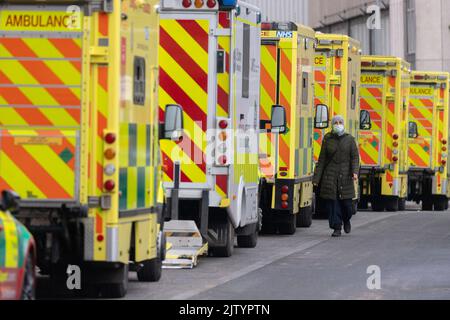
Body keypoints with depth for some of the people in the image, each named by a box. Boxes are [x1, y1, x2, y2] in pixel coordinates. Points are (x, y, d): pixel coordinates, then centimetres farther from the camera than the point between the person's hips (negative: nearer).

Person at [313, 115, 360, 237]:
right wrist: (316, 178, 1)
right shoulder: (328, 139, 5)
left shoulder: (349, 139, 4)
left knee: (346, 202, -1)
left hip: (345, 176, 0)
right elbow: (322, 159, 6)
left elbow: (355, 157, 1)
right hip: (330, 176, 0)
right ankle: (337, 228, 3)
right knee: (332, 202, -5)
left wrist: (355, 171, -17)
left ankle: (346, 220, 31)